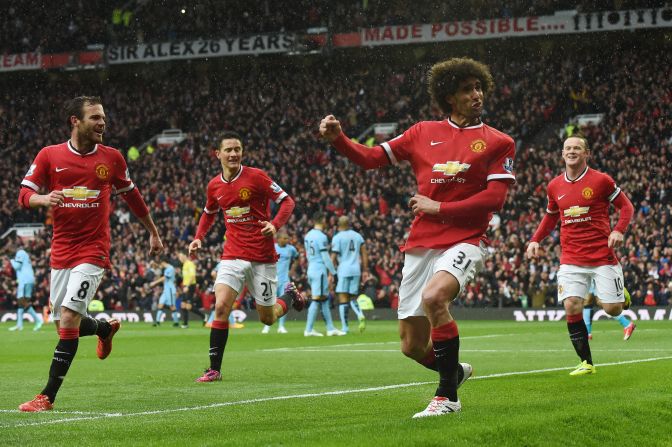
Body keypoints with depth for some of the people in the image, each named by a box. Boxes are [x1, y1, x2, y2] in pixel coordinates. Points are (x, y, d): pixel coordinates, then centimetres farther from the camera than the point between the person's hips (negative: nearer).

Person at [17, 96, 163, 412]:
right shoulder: (49, 156, 1)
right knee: (63, 323, 9)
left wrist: (153, 232, 24)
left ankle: (48, 396, -12)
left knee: (69, 318, -17)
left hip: (93, 251, -3)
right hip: (60, 251, 3)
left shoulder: (112, 158, 2)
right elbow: (24, 195, 0)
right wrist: (44, 199, -23)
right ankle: (106, 328, 45)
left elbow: (132, 196, 17)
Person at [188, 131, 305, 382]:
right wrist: (198, 238, 11)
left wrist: (275, 224, -25)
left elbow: (287, 201, -8)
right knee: (221, 307, -17)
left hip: (262, 257, -3)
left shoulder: (256, 177, -10)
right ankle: (214, 370, -10)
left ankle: (290, 296, 42)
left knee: (267, 319, 7)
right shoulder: (215, 185, 5)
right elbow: (209, 213, 25)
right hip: (232, 256, 3)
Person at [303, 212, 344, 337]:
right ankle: (309, 329, -6)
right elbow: (325, 257, -16)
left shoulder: (308, 236, 11)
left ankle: (330, 328, 15)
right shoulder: (321, 237, -15)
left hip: (311, 269, 9)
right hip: (320, 270, -9)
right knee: (316, 299, -6)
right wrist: (332, 272, -8)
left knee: (324, 299, 13)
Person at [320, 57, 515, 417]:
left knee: (433, 295, -35)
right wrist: (337, 139, -5)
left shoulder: (498, 143, 2)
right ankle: (455, 371, 40)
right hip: (420, 245, 4)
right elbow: (371, 158, 12)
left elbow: (494, 199, -7)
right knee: (412, 346, 5)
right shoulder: (424, 133, 11)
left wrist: (438, 207, -10)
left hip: (463, 241, -4)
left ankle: (447, 395, -21)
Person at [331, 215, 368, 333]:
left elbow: (333, 257, -7)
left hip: (343, 270, -5)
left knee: (343, 298, -1)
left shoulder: (337, 237, -4)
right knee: (353, 298, 13)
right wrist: (365, 270, 18)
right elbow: (364, 254, 12)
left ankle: (345, 327, -4)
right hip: (356, 270, 5)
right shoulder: (358, 236, 11)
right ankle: (360, 315, -16)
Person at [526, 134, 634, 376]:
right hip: (571, 259, 3)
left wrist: (619, 230, -15)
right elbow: (551, 216, 24)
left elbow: (626, 206, 2)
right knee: (572, 306, -12)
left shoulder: (601, 180, -4)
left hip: (602, 255, -3)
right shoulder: (554, 186, 8)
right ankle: (586, 363, -1)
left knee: (612, 309, -5)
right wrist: (535, 240, 11)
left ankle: (622, 295, 35)